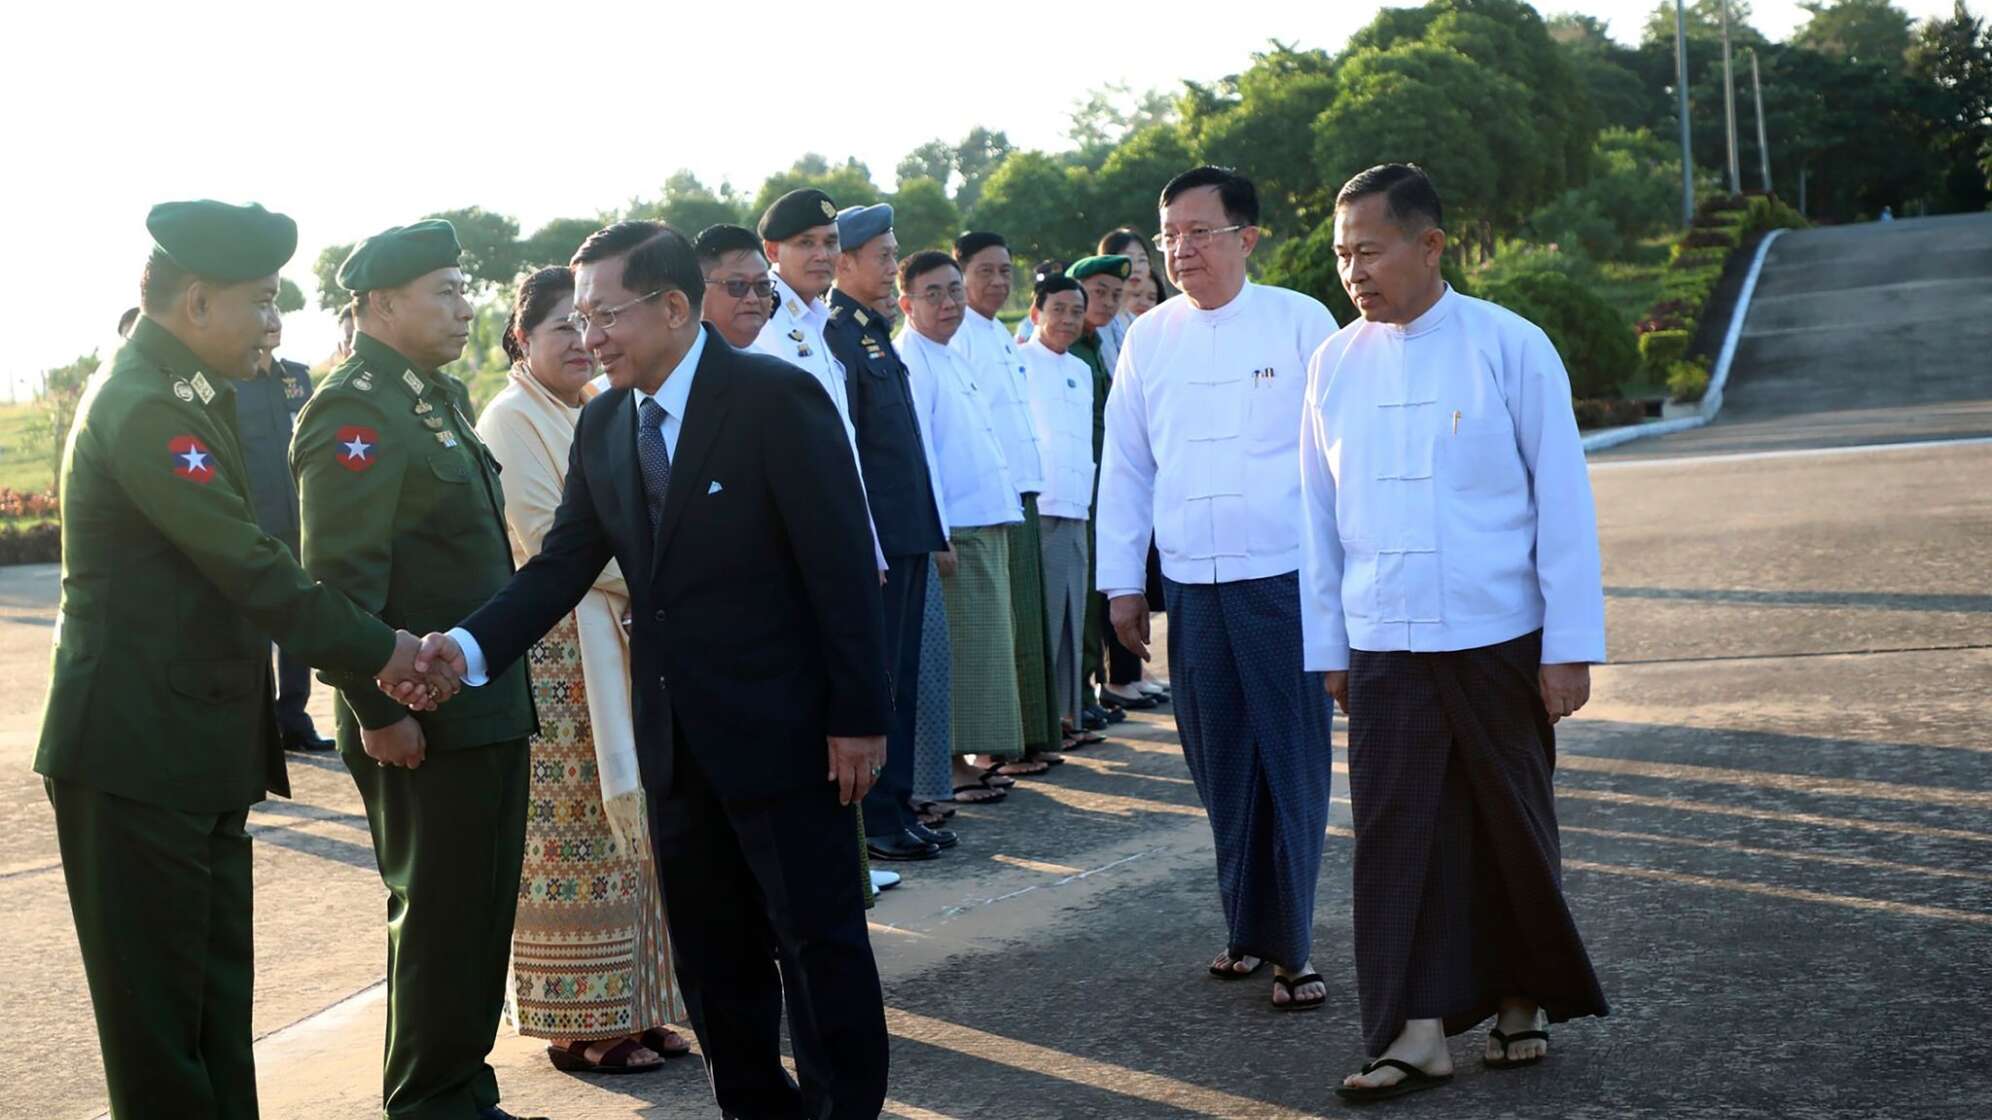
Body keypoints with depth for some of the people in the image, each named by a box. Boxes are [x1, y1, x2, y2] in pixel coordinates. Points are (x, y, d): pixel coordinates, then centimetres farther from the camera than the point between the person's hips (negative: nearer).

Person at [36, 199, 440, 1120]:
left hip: (201, 753, 10)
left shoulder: (183, 392, 13)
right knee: (157, 1012, 0)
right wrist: (378, 652, -14)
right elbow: (250, 566, -21)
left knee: (217, 999, 16)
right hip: (139, 752, -10)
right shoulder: (142, 407, -19)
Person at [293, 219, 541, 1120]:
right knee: (436, 913, 1)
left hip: (486, 708, 9)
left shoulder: (440, 396, 15)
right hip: (421, 723, -9)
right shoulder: (354, 410, -15)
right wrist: (377, 711, -22)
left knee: (482, 909, 16)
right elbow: (341, 577, -21)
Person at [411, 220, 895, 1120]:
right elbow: (564, 563, 3)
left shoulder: (776, 398, -13)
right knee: (709, 947, 14)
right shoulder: (601, 424, 6)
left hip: (780, 726, -6)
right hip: (675, 734, 6)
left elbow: (842, 565, -14)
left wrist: (858, 716, -16)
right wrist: (470, 646, -14)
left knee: (819, 937, 4)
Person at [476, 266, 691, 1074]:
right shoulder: (511, 420, -8)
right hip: (557, 651, -8)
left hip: (617, 640, 8)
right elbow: (546, 538, -15)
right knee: (572, 840, -3)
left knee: (624, 829, 10)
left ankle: (626, 1005, 18)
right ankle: (579, 1023, 6)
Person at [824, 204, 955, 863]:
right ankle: (873, 819, 6)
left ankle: (897, 808, 19)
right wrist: (865, 547, -20)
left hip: (908, 534, 9)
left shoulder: (874, 333, 18)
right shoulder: (834, 334, -11)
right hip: (872, 537, -9)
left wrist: (935, 530, 18)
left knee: (902, 677, 12)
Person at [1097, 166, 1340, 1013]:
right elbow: (1125, 464, 13)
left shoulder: (1300, 321, -1)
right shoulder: (1148, 337, 9)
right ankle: (1250, 927, 22)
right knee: (1220, 767, 8)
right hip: (1190, 584, 3)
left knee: (1293, 766, -1)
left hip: (1286, 577, -3)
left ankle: (1288, 945, 7)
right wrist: (1122, 580, 10)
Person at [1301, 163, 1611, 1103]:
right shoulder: (1335, 363, 4)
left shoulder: (1510, 347, -6)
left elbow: (1562, 498, -5)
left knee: (1511, 830, 9)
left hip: (1500, 640, -2)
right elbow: (1319, 515, 9)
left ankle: (1520, 999, 27)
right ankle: (1418, 1027, 4)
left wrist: (1571, 646, -7)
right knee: (1397, 832, -1)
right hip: (1384, 646, 2)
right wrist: (1327, 646, 9)